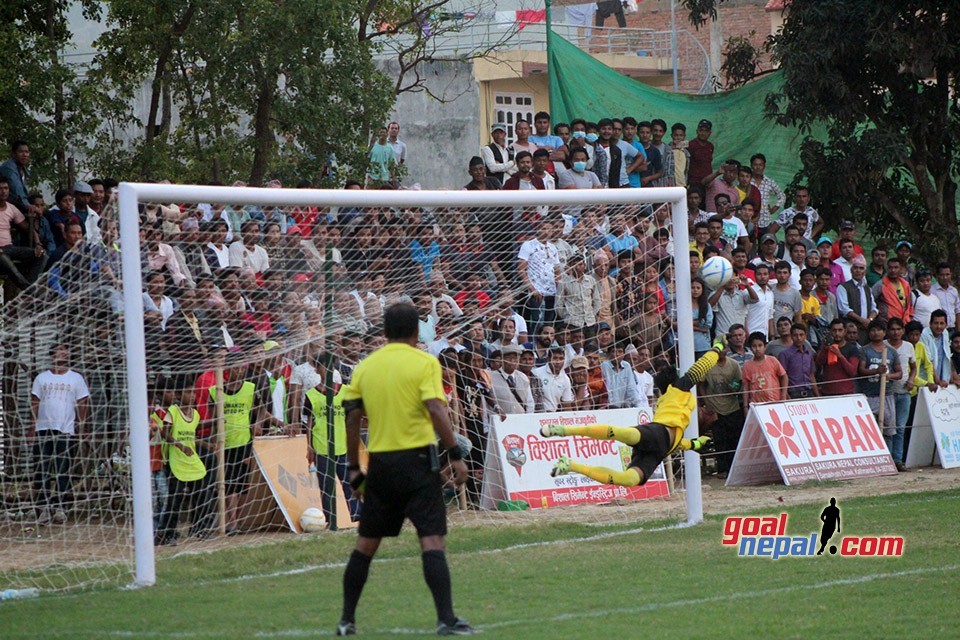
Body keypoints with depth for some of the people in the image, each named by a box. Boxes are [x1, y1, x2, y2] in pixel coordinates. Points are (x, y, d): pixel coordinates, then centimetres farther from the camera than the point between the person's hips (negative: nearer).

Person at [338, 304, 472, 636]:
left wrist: (353, 468, 15)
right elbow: (436, 410, -16)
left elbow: (352, 418, 8)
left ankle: (347, 619, 18)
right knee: (432, 540, -7)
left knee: (366, 543, 13)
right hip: (417, 459, -4)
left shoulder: (365, 367, 8)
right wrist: (455, 456, -14)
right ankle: (446, 619, -15)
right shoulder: (424, 363, -5)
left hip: (380, 463, 4)